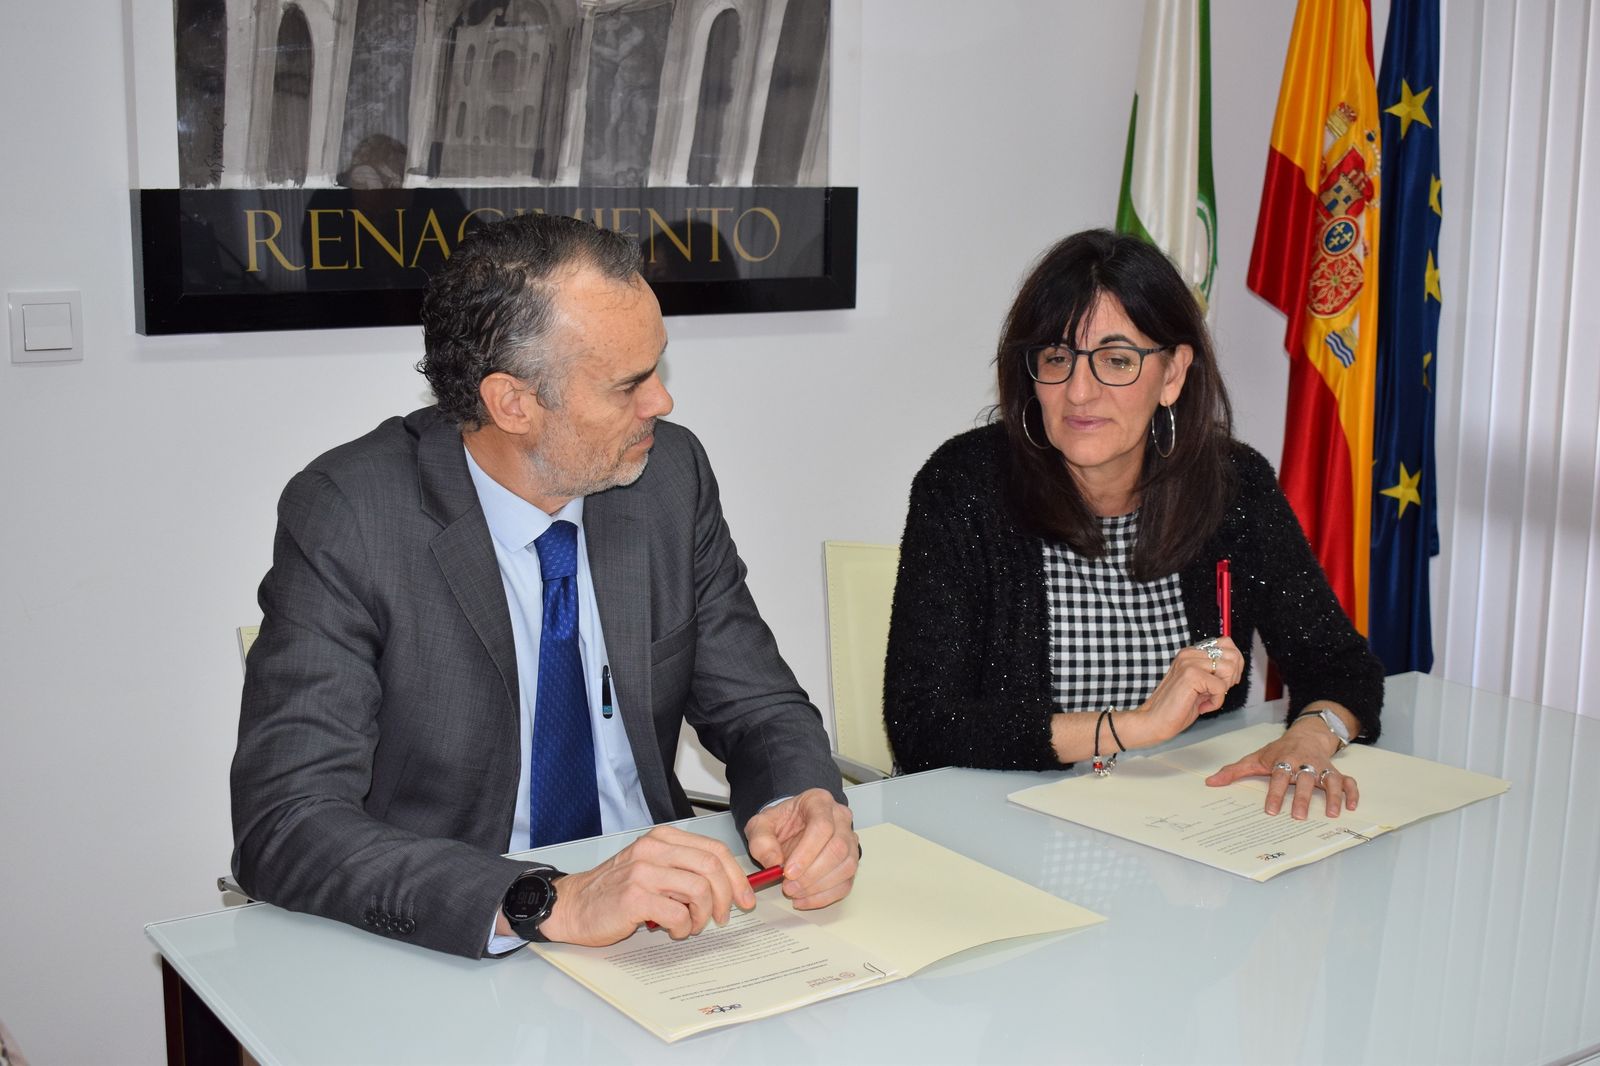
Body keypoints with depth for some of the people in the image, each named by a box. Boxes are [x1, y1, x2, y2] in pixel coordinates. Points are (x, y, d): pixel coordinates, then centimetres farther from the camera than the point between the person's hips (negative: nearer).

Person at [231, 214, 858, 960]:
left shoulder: (671, 473, -3)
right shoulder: (345, 517, -16)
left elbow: (757, 709, 5)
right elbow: (285, 827, -23)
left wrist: (806, 806, -18)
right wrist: (550, 901, -34)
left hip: (652, 922, 3)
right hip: (449, 952, -2)